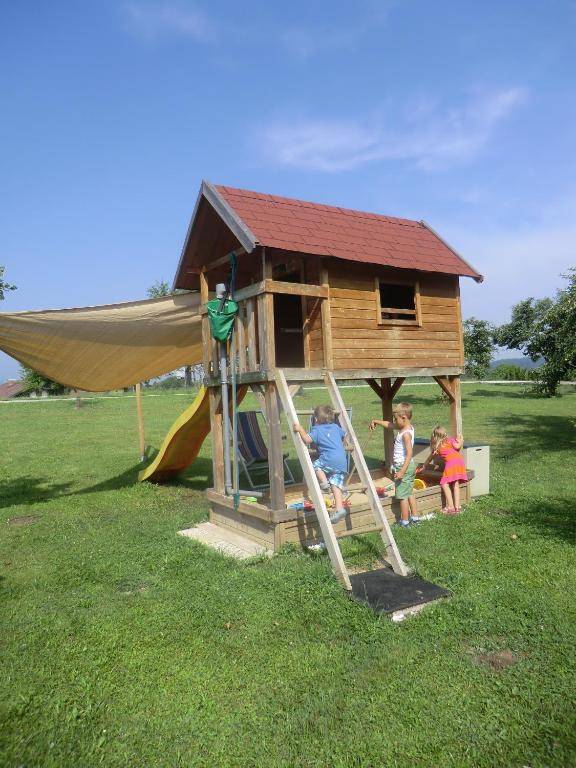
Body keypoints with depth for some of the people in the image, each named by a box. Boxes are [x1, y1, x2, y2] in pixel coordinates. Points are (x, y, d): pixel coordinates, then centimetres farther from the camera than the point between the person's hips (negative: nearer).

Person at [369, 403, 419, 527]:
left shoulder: (406, 433, -22)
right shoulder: (406, 427, 6)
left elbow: (409, 453, -27)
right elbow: (389, 425, 20)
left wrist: (402, 471, -29)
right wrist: (376, 421, 22)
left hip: (404, 466, -10)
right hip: (409, 466, 10)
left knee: (402, 495, 0)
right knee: (409, 493, 18)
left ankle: (404, 521, 8)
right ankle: (415, 517, 25)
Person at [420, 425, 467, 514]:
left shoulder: (436, 447, 19)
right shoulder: (450, 440, 20)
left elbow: (430, 457, 32)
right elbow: (457, 447, 1)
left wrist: (423, 466, 47)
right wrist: (460, 441, 21)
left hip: (450, 462, -4)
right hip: (460, 461, 4)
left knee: (445, 484, 0)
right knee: (456, 485, 9)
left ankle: (451, 507, -8)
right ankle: (457, 506, 8)